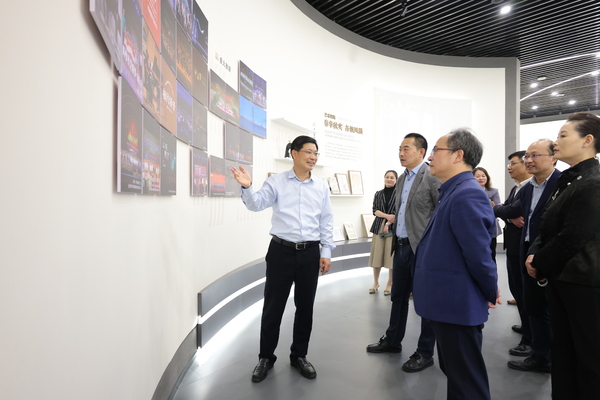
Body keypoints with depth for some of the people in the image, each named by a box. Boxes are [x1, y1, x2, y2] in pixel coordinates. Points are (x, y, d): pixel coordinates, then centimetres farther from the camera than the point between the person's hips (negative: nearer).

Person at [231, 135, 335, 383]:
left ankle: (299, 355, 34)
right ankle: (266, 357, 29)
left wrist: (326, 252, 4)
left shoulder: (321, 186, 6)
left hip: (310, 253, 3)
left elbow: (327, 222, 8)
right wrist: (247, 187, -31)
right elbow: (256, 204, -11)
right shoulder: (276, 181, -1)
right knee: (273, 306, 7)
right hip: (281, 251, -2)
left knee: (305, 307, 13)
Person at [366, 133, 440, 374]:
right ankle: (392, 341, 37)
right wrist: (393, 222, 9)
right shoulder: (401, 180, 13)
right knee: (398, 296, 19)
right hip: (401, 246, 8)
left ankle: (425, 353, 24)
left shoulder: (433, 177, -12)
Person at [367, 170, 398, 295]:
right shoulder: (378, 194, 13)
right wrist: (387, 216, -12)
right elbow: (375, 210, 5)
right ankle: (375, 282, 17)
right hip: (379, 226, 3)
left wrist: (389, 223, -13)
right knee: (377, 254, 3)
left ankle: (389, 284, 13)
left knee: (391, 255, 0)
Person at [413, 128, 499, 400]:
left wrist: (490, 294, -8)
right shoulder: (453, 192, 10)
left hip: (457, 305, -10)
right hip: (450, 303, 10)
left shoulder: (466, 194, -23)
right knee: (455, 372, 25)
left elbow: (479, 252, -23)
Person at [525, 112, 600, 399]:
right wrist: (535, 254, -4)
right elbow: (548, 228, 12)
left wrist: (540, 265, -11)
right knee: (562, 349, 19)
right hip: (560, 278, 9)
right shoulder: (567, 181, 11)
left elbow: (573, 237, -22)